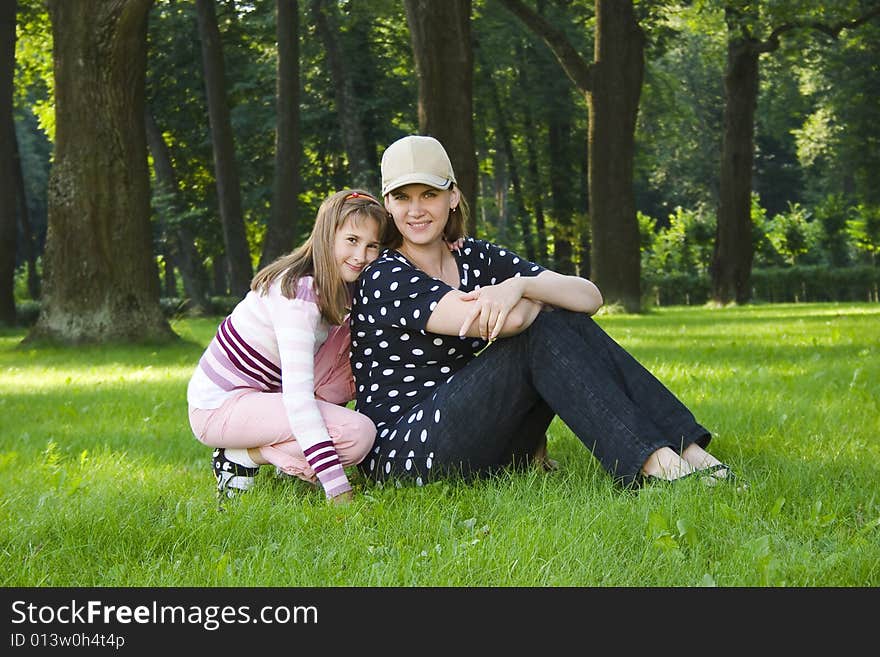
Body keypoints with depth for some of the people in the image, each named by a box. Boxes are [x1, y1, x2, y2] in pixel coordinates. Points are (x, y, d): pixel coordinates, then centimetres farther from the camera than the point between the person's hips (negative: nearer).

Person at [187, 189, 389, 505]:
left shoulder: (337, 287, 4)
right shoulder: (299, 293, -25)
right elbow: (296, 395, -32)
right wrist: (338, 490, -36)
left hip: (258, 393, 9)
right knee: (359, 433, -23)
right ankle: (241, 458, -7)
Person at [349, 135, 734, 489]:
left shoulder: (477, 259, 10)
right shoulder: (385, 278, -11)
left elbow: (590, 297, -3)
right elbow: (510, 320, -24)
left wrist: (519, 285, -22)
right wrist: (545, 298, -1)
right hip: (400, 455, -7)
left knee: (571, 324, -11)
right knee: (543, 333, -20)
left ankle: (688, 453, -22)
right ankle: (651, 464, -31)